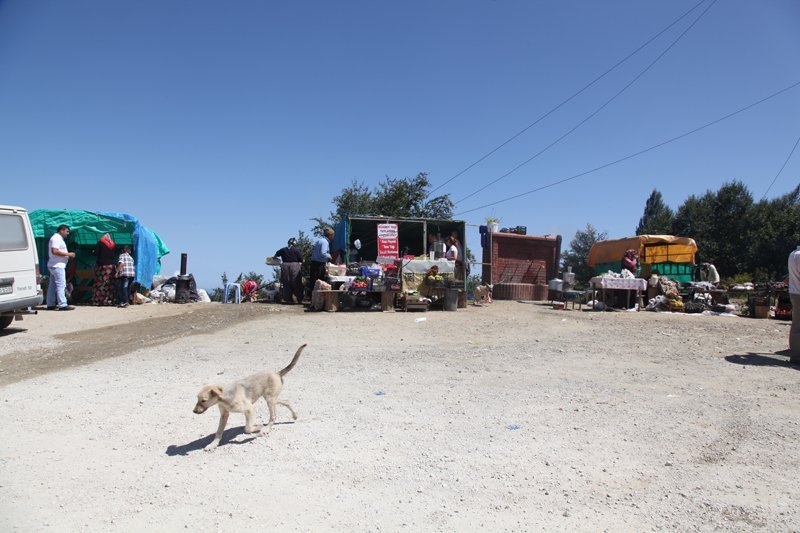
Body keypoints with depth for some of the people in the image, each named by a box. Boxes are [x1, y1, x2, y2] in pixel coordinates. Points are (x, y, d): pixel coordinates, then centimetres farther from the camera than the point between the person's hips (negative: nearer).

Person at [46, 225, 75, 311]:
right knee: (61, 285, -12)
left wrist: (68, 255, 15)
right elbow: (55, 251, -24)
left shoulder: (58, 238, 20)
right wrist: (68, 254, -19)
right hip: (57, 266, -11)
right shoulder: (56, 238, -13)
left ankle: (51, 304, 17)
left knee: (52, 285, 12)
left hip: (54, 266, 11)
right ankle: (62, 305, -14)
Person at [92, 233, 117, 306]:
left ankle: (98, 300, -3)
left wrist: (93, 252, 14)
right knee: (110, 283, 4)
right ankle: (110, 300, 3)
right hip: (112, 265, 4)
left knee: (100, 283, -3)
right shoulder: (113, 244, 11)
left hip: (102, 265, -4)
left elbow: (95, 253, -6)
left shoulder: (100, 243, -3)